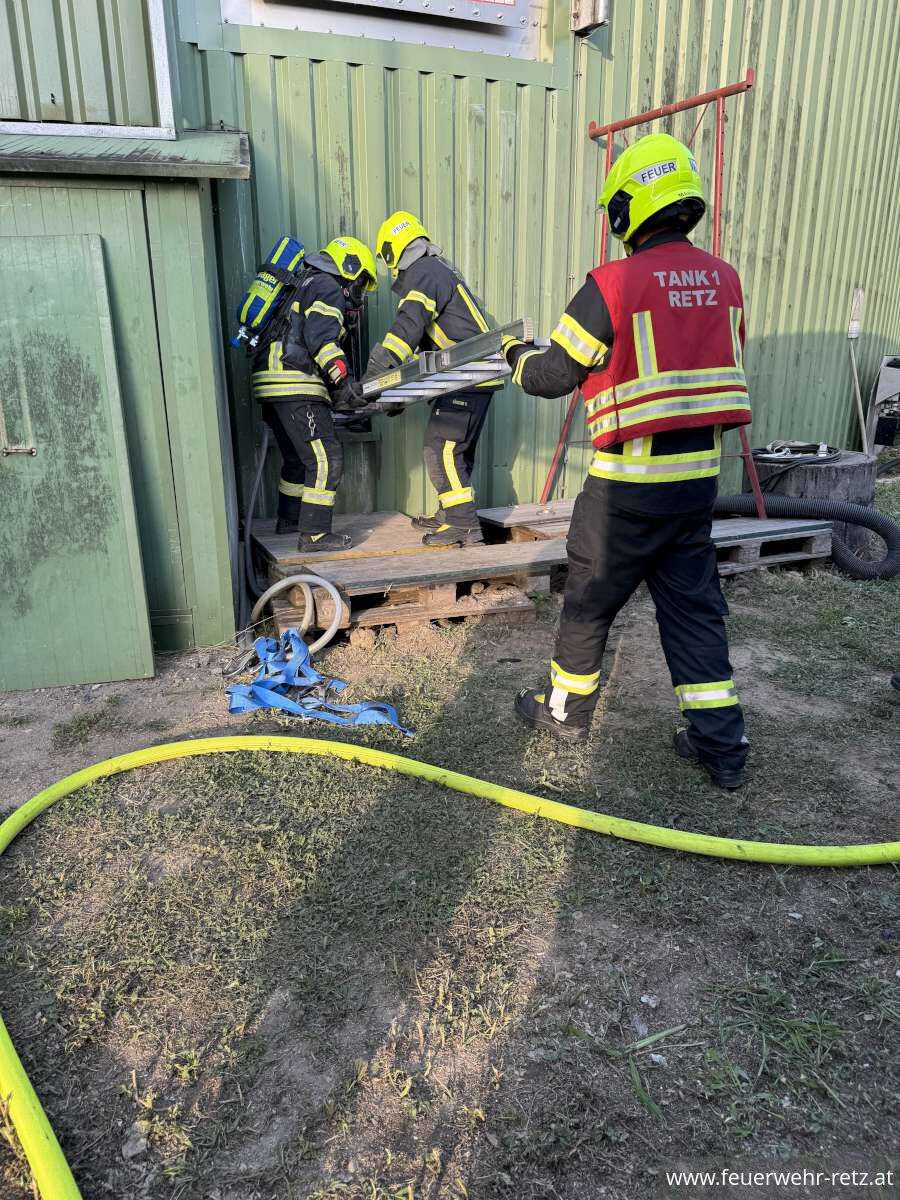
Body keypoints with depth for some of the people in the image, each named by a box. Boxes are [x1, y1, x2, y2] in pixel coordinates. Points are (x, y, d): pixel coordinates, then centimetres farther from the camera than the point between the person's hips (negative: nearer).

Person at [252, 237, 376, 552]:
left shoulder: (307, 285, 30)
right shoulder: (328, 287, -1)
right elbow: (321, 337, -18)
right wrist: (343, 379, -25)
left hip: (273, 384, 10)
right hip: (295, 387, -10)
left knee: (299, 457, 22)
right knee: (326, 459, -9)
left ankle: (289, 520, 34)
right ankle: (315, 534, -8)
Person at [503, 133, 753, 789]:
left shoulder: (613, 284, -14)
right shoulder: (724, 279, 5)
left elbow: (554, 375, -7)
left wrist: (519, 355, 14)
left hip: (630, 481, -6)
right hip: (700, 472, 6)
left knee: (590, 599, 13)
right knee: (694, 604, 14)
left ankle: (567, 707, 30)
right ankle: (722, 743, 17)